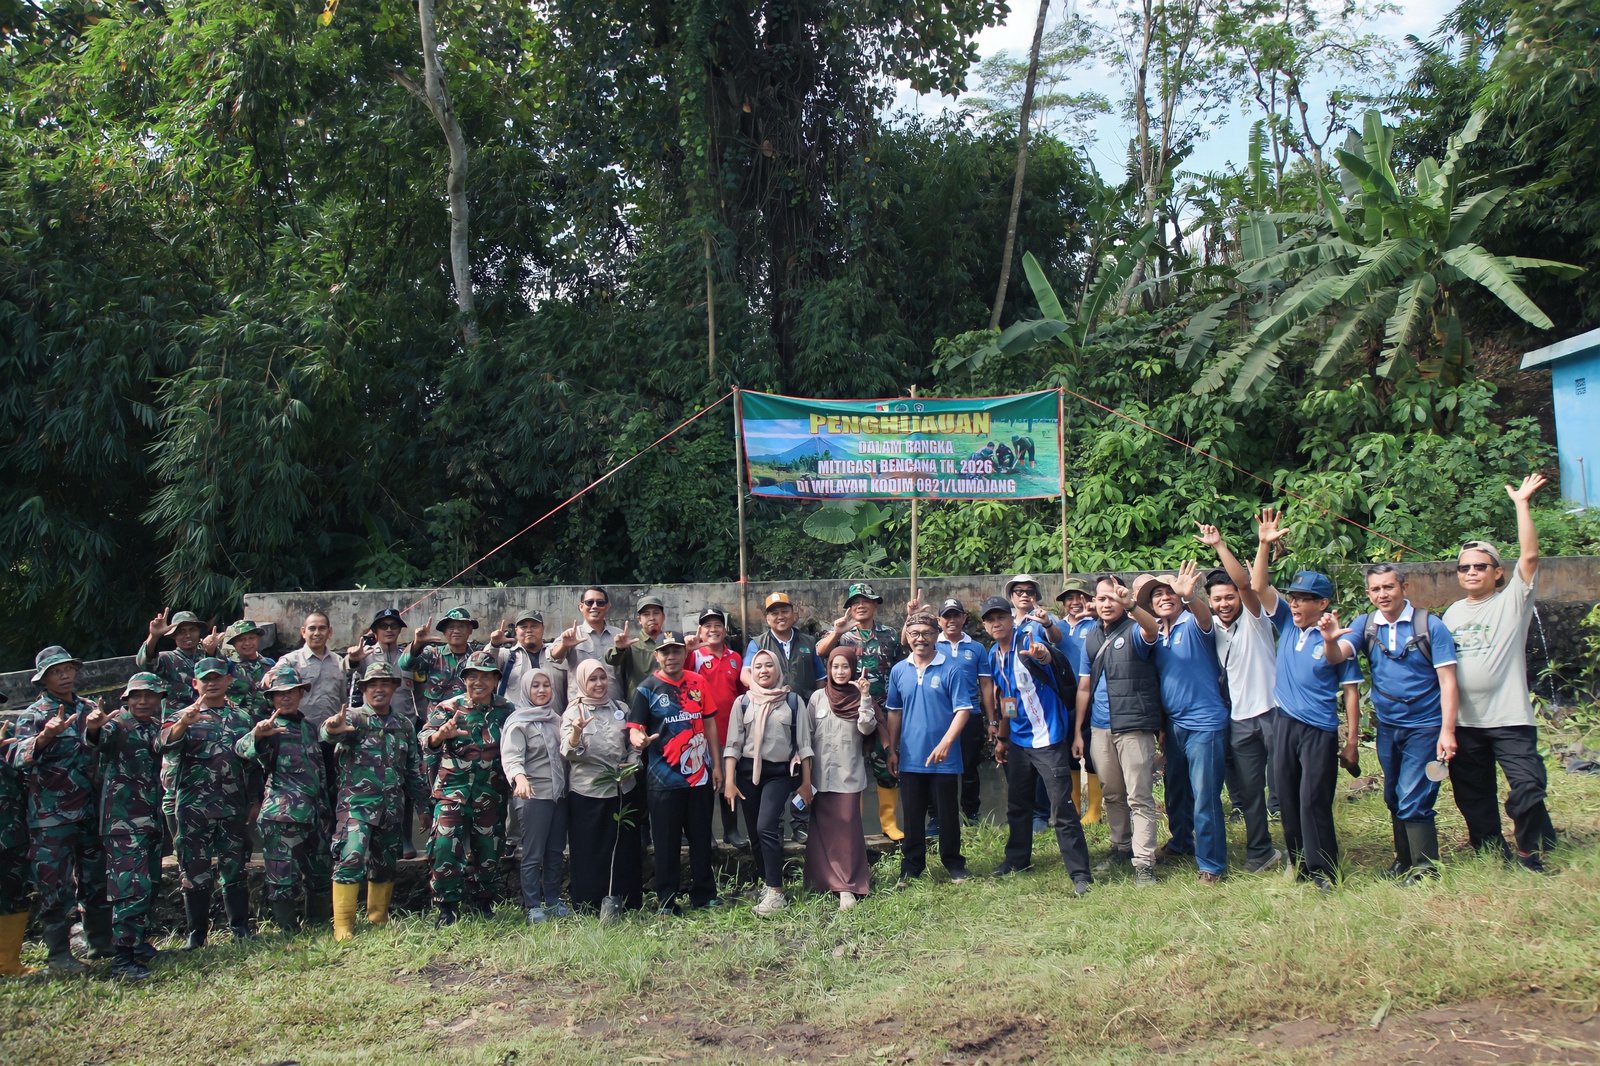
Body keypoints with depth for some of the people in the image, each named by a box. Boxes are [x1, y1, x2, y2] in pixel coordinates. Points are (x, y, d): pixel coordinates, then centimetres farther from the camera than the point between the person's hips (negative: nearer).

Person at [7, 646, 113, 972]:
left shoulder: (88, 709, 9)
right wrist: (45, 737, -40)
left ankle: (101, 942, 24)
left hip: (91, 811, 5)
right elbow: (17, 758, -24)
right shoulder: (34, 715, -6)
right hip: (52, 816, -5)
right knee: (56, 885, -2)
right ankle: (59, 954, 7)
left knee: (96, 879, 13)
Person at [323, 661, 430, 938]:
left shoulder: (404, 725, 11)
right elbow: (329, 732, -28)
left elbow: (414, 769, 17)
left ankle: (378, 923, 28)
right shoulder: (354, 718, -3)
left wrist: (424, 805, 14)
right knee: (351, 858, -17)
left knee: (385, 865, 13)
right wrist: (332, 729, -52)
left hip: (393, 808, 5)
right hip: (357, 803, -5)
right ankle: (343, 927, -13)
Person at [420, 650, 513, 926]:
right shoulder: (449, 709, -3)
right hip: (453, 789, -3)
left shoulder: (505, 711, 6)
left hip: (490, 791, 3)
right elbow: (426, 738, -16)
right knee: (445, 843, -11)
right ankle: (447, 907, 1)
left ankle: (484, 902, 25)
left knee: (488, 846, 9)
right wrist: (441, 734, -38)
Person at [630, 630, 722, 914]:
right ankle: (666, 901, 14)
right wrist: (638, 740, -34)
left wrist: (716, 765, 9)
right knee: (667, 842, 4)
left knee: (702, 838, 12)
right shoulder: (646, 689, -5)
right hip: (664, 780, -4)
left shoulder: (698, 683, 7)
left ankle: (704, 894, 24)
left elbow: (709, 723, 11)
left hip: (700, 776, 4)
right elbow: (635, 728, -9)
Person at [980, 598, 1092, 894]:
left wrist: (1042, 654, -62)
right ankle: (1018, 858, 38)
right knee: (1017, 804, 20)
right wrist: (1001, 738, 20)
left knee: (1062, 809, -8)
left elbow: (1047, 654, -39)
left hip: (1048, 738, -7)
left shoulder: (1028, 641, -15)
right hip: (1018, 741, 8)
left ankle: (1080, 873, -1)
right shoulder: (994, 656, 7)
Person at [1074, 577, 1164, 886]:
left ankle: (1144, 862, -3)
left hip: (1134, 726, -5)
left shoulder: (1134, 631, -4)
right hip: (1100, 727, 6)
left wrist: (1132, 605, -48)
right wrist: (1077, 732, 11)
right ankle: (1121, 846, 29)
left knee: (1139, 797, -5)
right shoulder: (1091, 638, 12)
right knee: (1111, 794, 15)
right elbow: (1084, 687, 14)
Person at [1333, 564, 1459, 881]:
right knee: (1394, 800, 14)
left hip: (1424, 727, -5)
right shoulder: (1365, 625, 2)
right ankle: (1404, 862, 29)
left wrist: (1447, 731, -16)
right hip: (1387, 727, 5)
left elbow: (1447, 681, -9)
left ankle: (1425, 872, 4)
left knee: (1413, 801, -9)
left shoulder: (1430, 625, -8)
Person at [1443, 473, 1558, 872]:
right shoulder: (1452, 613, 13)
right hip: (1463, 721, 5)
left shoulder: (1512, 601, -1)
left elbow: (1529, 556, -15)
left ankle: (1528, 851, 9)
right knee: (1473, 796, 11)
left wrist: (1522, 504, -18)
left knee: (1528, 787, -13)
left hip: (1509, 718, -5)